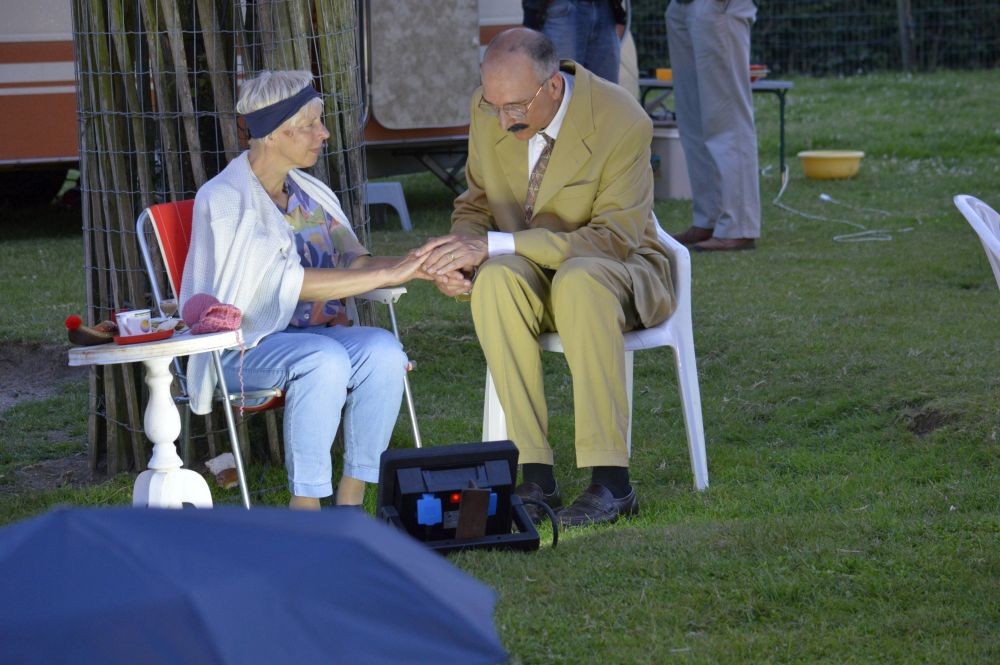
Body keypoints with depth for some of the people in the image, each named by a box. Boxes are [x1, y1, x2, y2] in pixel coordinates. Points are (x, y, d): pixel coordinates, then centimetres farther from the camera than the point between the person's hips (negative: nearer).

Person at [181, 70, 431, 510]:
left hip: (314, 333, 6)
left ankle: (350, 498, -20)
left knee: (382, 349, -25)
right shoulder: (223, 200, -11)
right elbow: (290, 283, -22)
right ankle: (305, 504, -28)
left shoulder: (310, 194, 13)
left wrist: (419, 267, -14)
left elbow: (352, 265, 6)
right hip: (245, 347, -6)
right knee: (326, 358, -36)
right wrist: (388, 274, -25)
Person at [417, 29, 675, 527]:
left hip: (614, 273, -4)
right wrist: (462, 251, -18)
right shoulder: (489, 111, -5)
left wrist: (494, 244, -33)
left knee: (578, 280, -40)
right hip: (528, 277, 4)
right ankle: (536, 476, -32)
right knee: (494, 280, -33)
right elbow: (476, 205, 9)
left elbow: (614, 239, -25)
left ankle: (610, 481, -35)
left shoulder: (622, 122, -21)